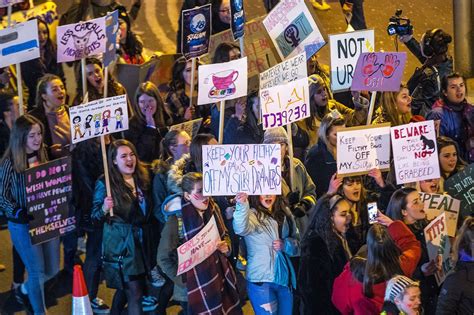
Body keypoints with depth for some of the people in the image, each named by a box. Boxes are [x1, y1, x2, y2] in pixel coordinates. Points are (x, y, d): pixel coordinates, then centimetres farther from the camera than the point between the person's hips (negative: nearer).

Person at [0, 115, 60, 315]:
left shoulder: (43, 155, 1)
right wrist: (18, 213, -25)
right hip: (23, 225, -6)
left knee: (52, 269, 14)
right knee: (37, 271, 1)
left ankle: (25, 290, 43)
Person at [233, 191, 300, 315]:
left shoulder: (285, 214, 6)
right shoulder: (252, 214, -11)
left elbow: (298, 243, 12)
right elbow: (241, 229, -35)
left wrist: (286, 245, -11)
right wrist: (242, 206, -54)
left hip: (285, 278, 5)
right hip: (261, 281, -5)